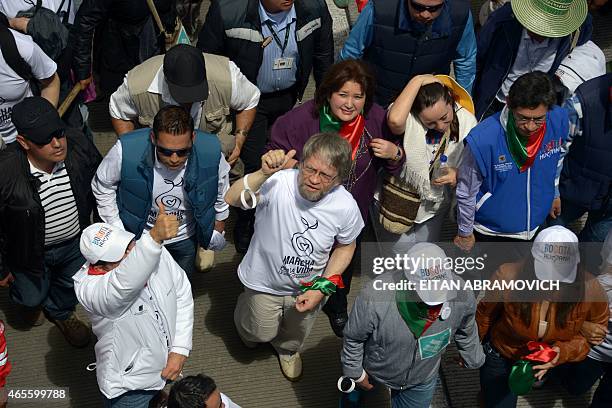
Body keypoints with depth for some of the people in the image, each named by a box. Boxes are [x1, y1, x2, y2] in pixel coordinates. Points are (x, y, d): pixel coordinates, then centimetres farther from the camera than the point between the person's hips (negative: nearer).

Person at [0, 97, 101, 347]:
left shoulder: (79, 145, -27)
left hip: (76, 242, 3)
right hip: (31, 251, -3)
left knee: (72, 288, 30)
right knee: (31, 296, 25)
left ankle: (59, 312, 65)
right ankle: (33, 301, 63)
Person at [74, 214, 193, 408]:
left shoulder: (156, 252, -18)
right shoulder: (89, 289, -35)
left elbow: (182, 294, -6)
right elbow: (125, 284, -56)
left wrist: (180, 350, -12)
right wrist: (155, 237, -71)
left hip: (168, 363, 6)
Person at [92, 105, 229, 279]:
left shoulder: (211, 152, -31)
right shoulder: (126, 152, -35)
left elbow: (221, 195, -7)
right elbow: (102, 187, -12)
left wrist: (218, 230, 7)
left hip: (186, 238, 2)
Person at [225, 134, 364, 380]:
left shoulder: (346, 207, -25)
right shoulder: (278, 183, -35)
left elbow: (345, 247, -6)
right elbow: (232, 199, -46)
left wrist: (323, 288, -13)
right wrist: (263, 173, -59)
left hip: (307, 287, 2)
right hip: (265, 281, -2)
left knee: (294, 339, 31)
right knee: (260, 333, 26)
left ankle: (287, 350, 69)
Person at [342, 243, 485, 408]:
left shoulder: (461, 296, -31)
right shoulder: (375, 298, -42)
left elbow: (466, 330, -6)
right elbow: (353, 337, -20)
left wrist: (473, 359, 11)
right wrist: (356, 373, -7)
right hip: (374, 372, -1)